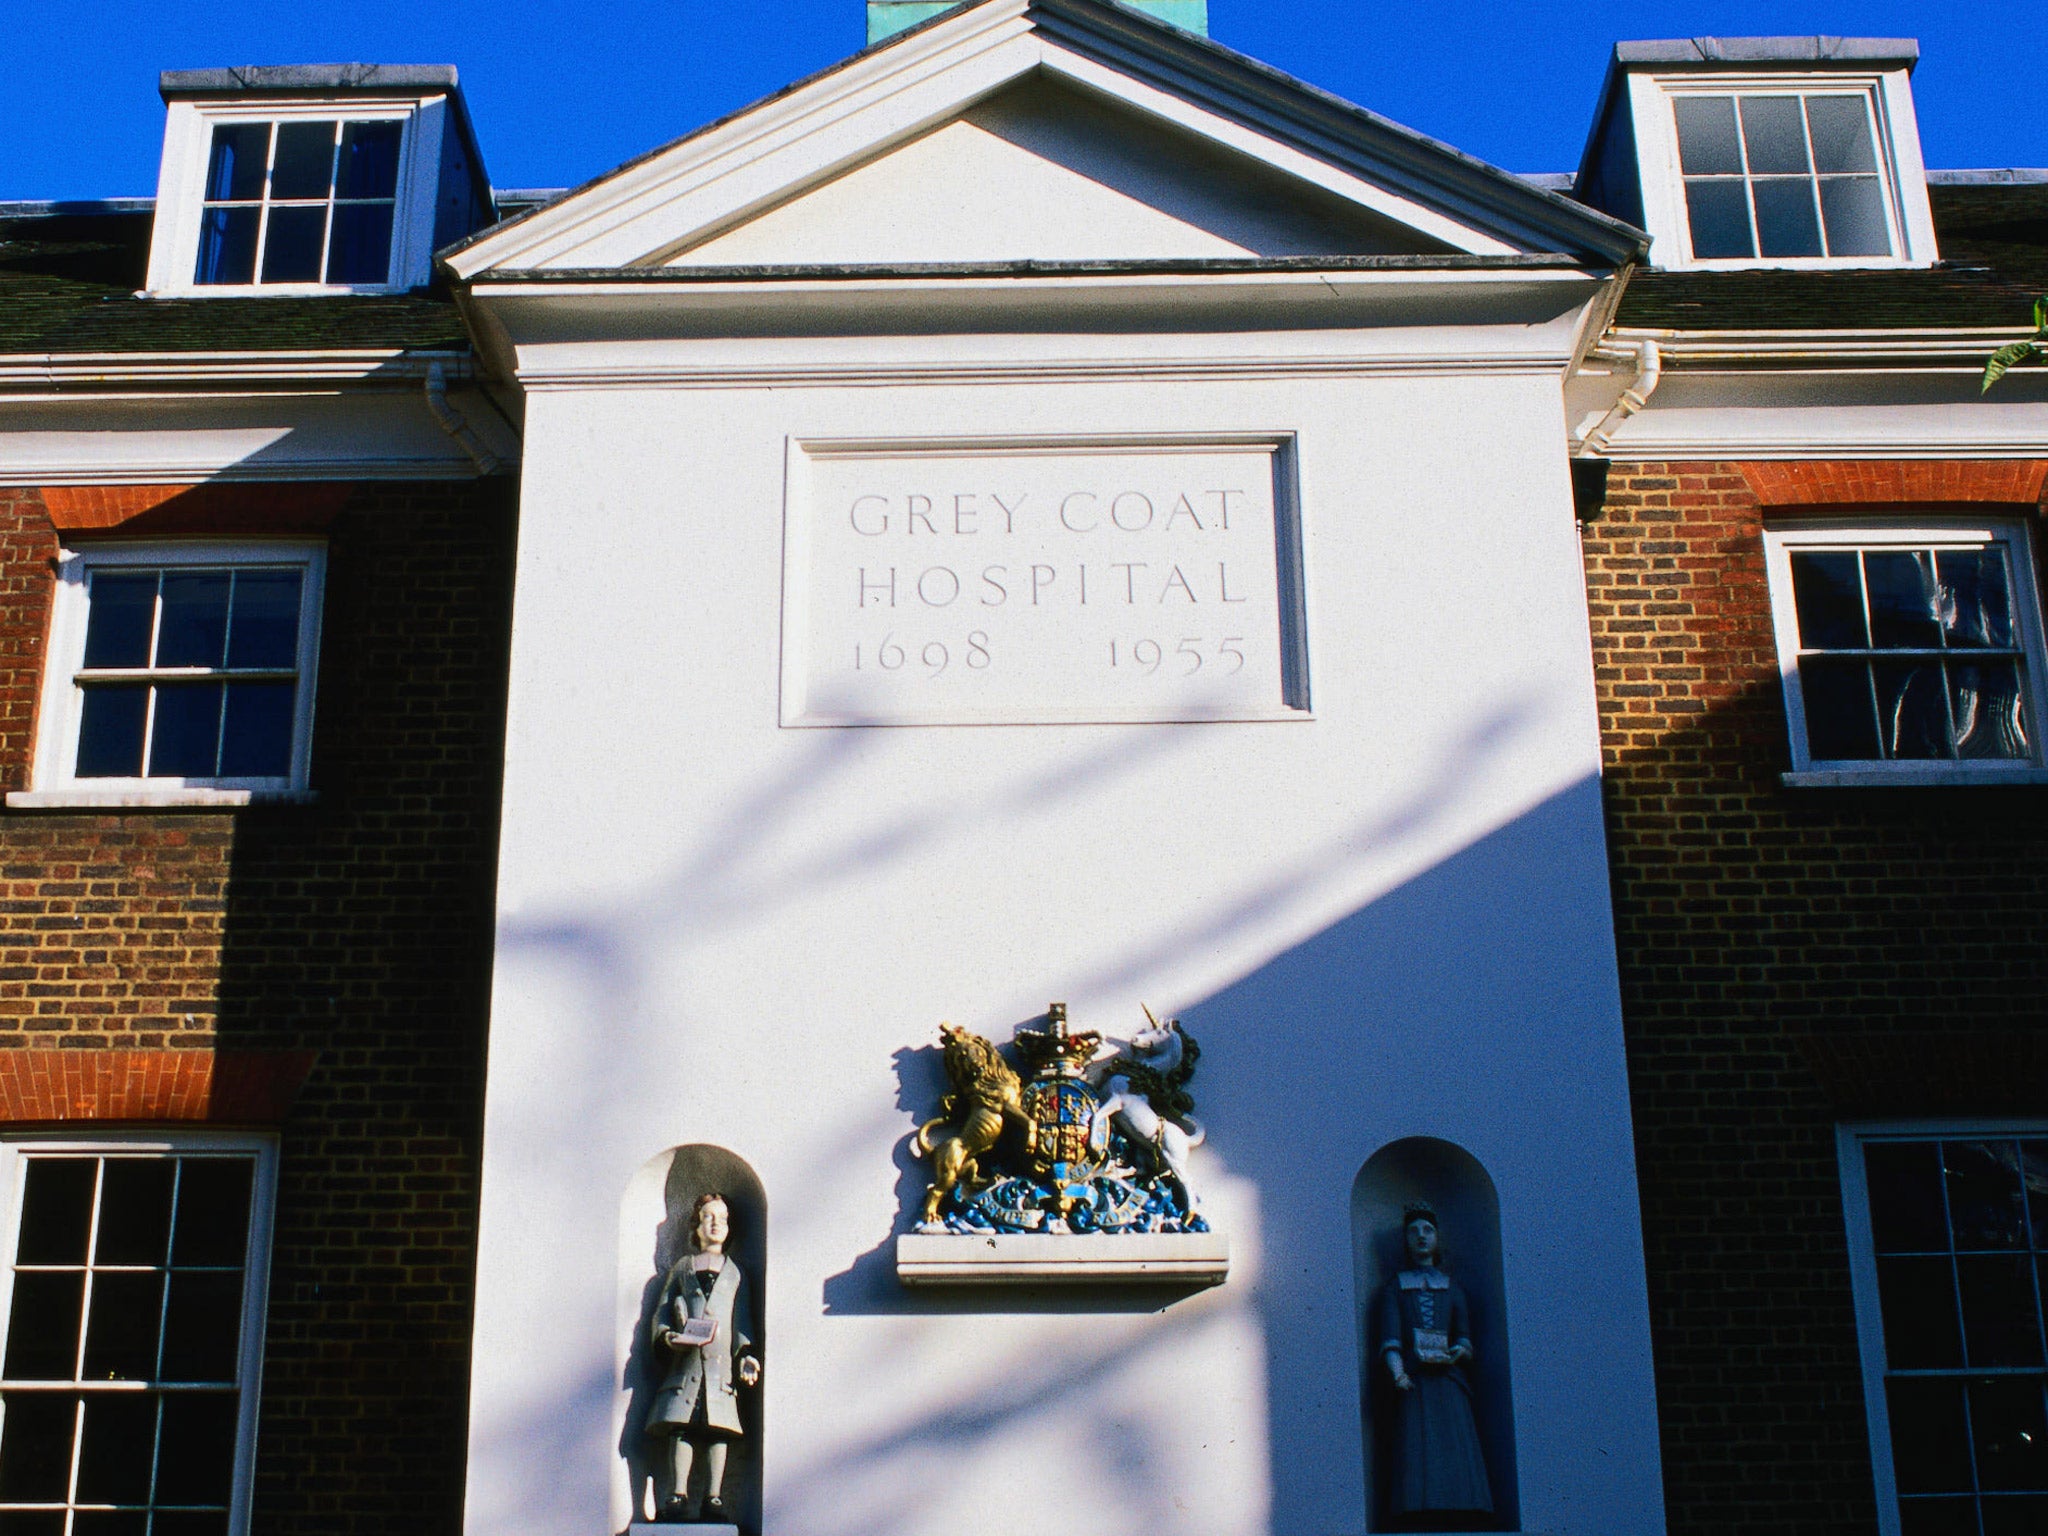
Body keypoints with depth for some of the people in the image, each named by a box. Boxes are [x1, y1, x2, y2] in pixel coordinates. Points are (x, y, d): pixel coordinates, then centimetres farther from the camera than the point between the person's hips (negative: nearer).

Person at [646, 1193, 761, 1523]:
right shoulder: (681, 1267, 22)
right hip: (686, 1359, -1)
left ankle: (714, 1497, -9)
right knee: (681, 1425, -11)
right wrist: (666, 1336, -5)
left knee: (718, 1427, -8)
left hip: (722, 1359, 1)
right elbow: (661, 1311, 15)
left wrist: (746, 1355, 3)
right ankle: (677, 1496, -12)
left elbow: (742, 1319, 17)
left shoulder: (735, 1272, 23)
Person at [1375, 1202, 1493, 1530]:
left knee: (1457, 1451, -12)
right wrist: (1397, 1372, -16)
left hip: (1448, 1379, 2)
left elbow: (1465, 1335, 13)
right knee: (1416, 1453, -15)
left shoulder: (1452, 1287, 23)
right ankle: (1419, 1526, -19)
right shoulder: (1393, 1288, 18)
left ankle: (1459, 1525, -14)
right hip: (1412, 1379, -1)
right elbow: (1389, 1337, 3)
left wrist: (1459, 1351, -11)